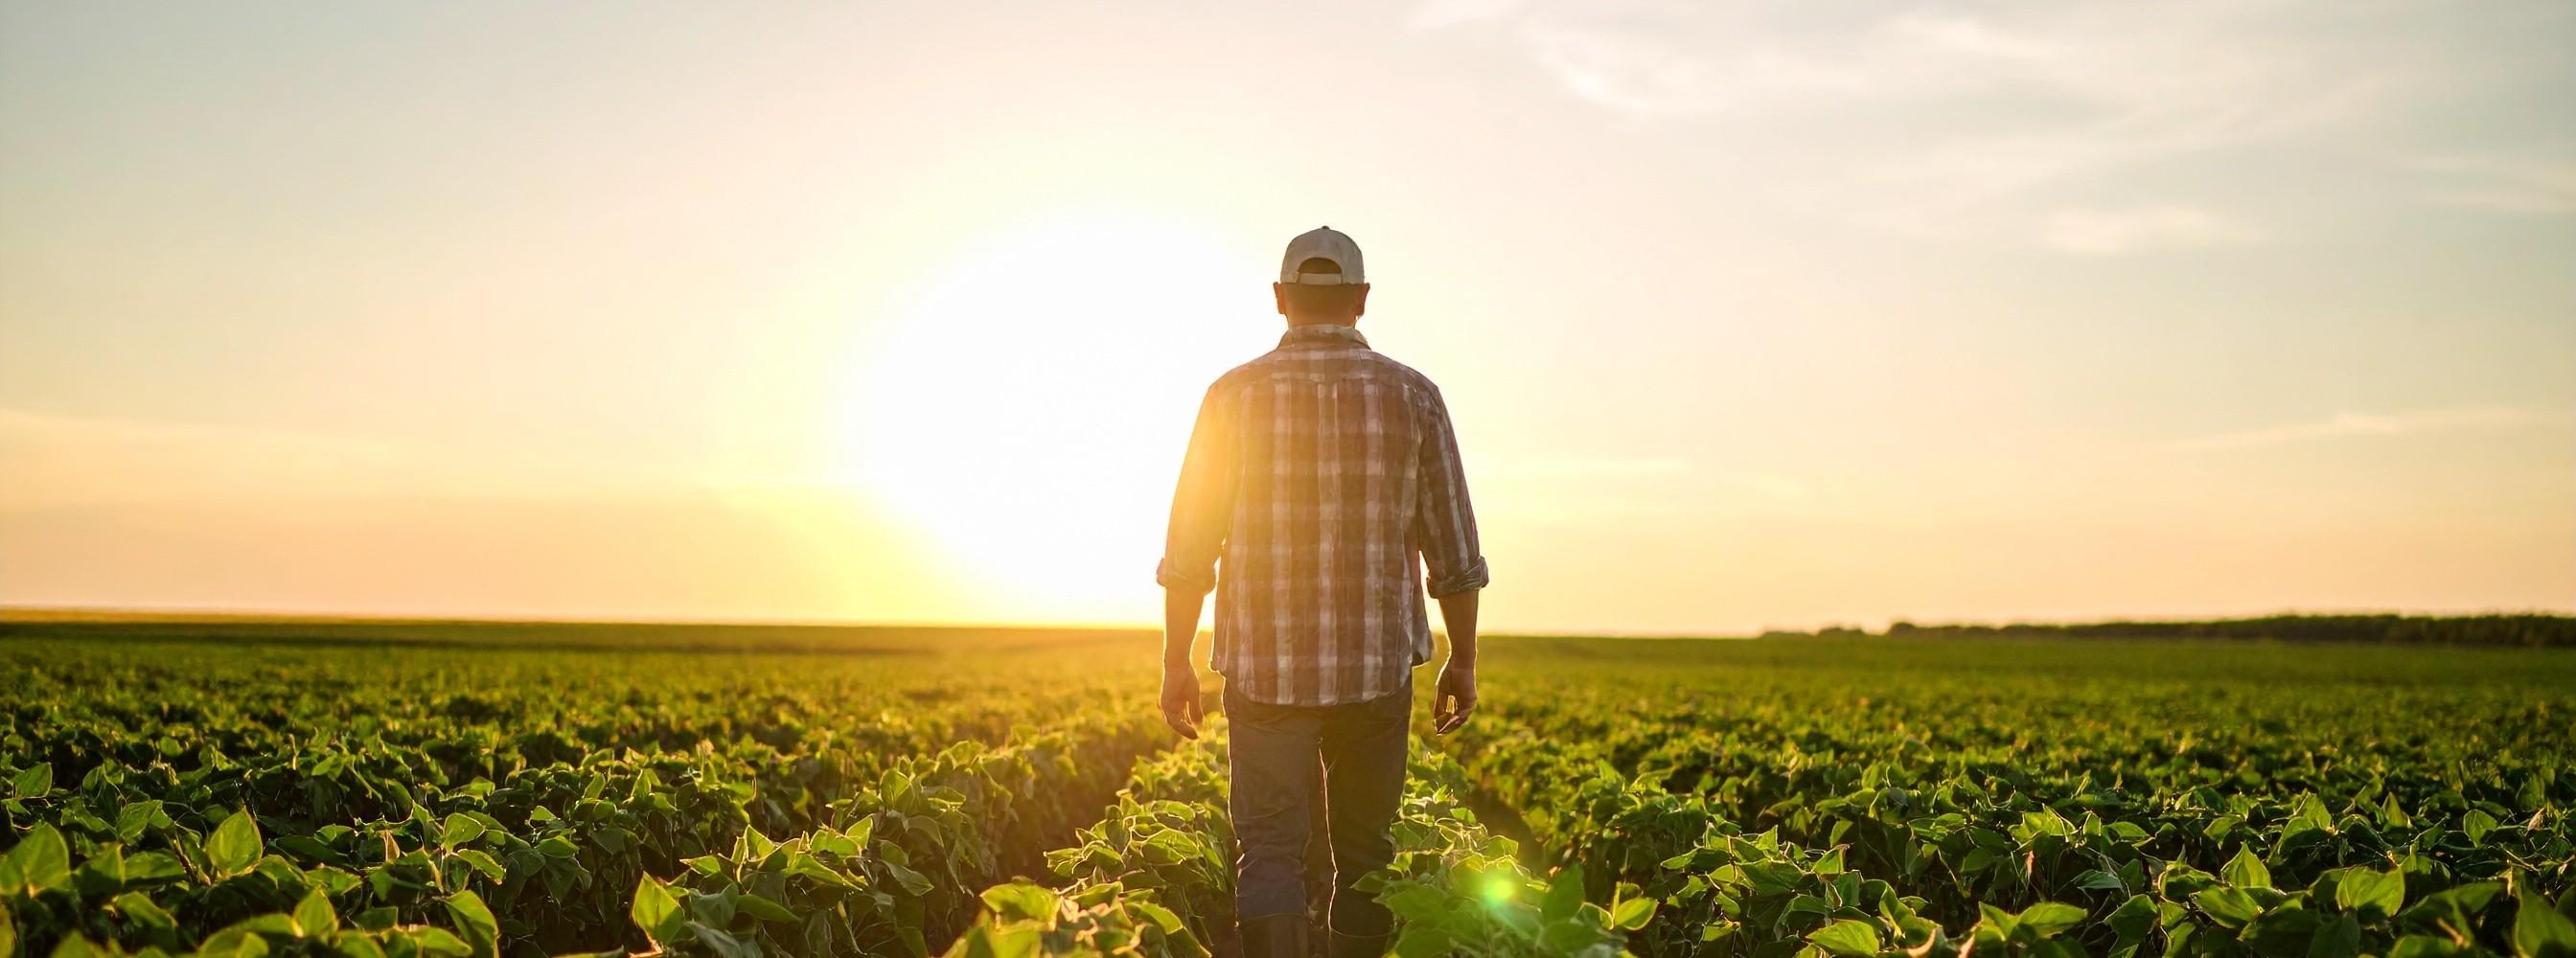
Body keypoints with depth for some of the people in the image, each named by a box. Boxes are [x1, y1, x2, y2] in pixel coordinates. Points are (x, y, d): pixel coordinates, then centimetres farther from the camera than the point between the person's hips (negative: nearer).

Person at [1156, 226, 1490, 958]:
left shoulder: (1236, 394, -2)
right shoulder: (1413, 396, -1)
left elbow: (1189, 546, -2)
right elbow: (1454, 552, 2)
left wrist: (1176, 663, 6)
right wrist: (1463, 662, 12)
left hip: (1265, 669, -1)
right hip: (1377, 665, 1)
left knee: (1270, 851, 0)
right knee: (1365, 853, 14)